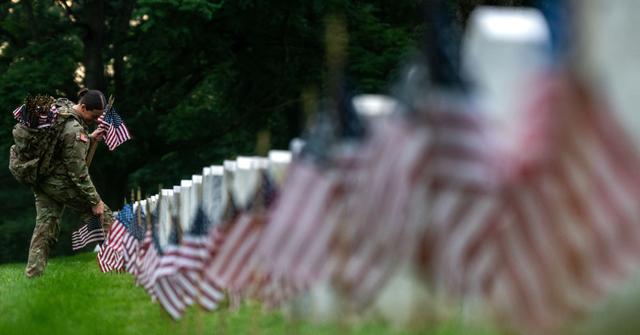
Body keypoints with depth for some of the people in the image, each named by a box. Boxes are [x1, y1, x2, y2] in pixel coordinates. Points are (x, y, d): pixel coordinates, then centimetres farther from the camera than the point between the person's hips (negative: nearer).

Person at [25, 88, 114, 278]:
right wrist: (95, 201, -14)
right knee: (103, 215, 3)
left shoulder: (60, 109, 3)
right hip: (60, 183, -9)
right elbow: (78, 172, -21)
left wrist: (90, 139, 12)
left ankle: (33, 274, 10)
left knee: (45, 227, 11)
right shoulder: (74, 130, -24)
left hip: (40, 181, 9)